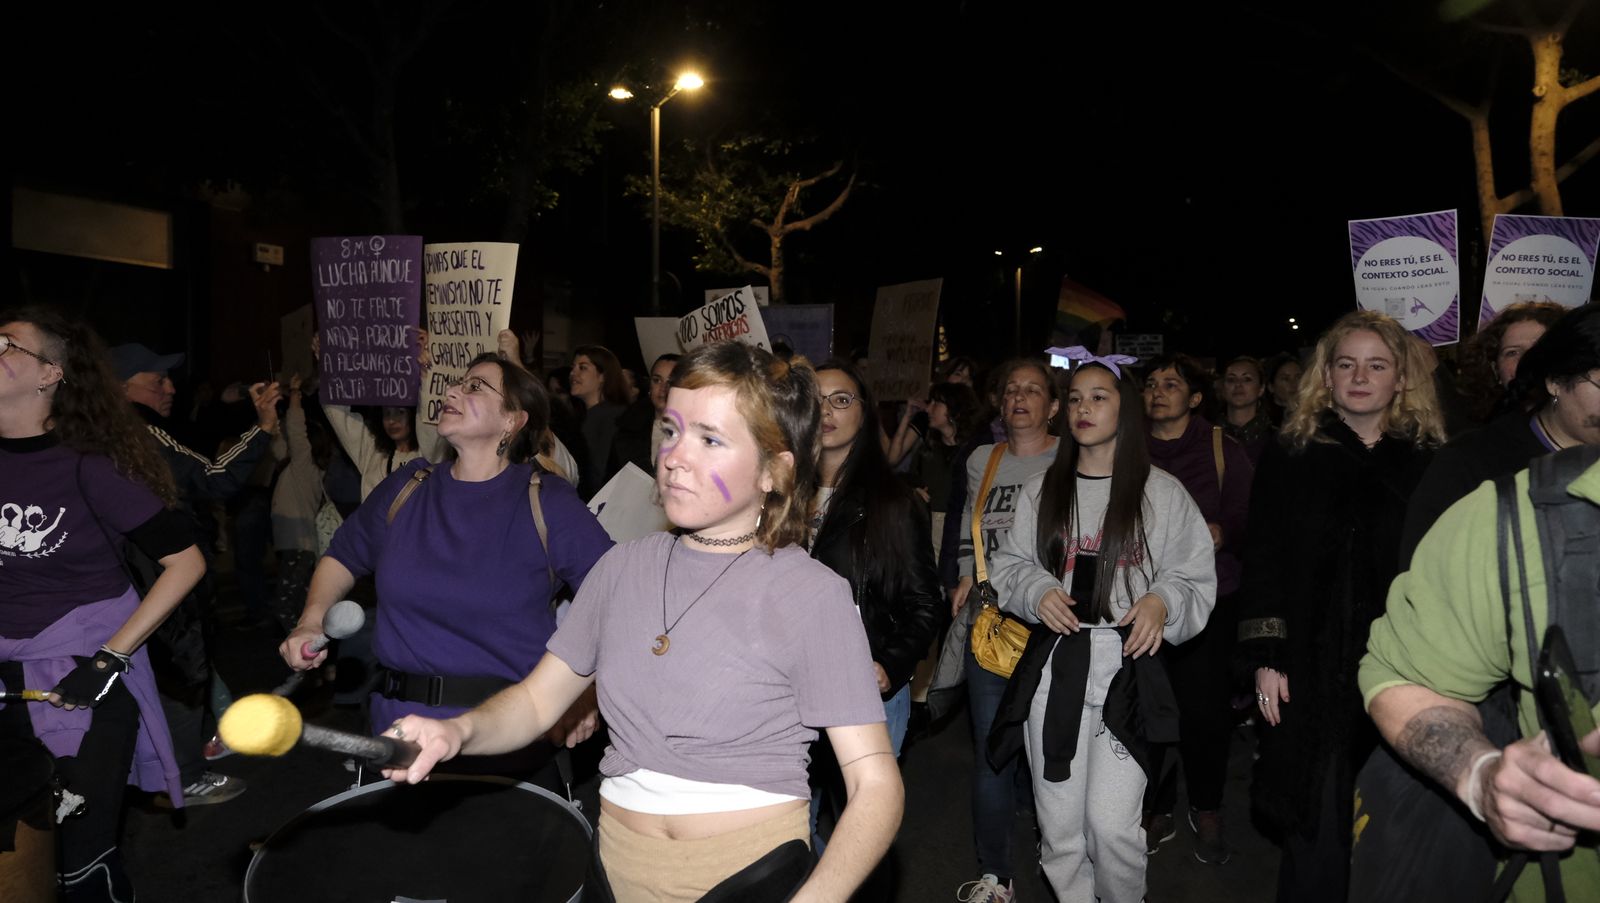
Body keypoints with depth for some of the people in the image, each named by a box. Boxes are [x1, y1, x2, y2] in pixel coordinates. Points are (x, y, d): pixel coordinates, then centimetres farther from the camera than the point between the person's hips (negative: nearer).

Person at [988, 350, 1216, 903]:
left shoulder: (1162, 493, 3)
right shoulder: (1041, 492, 11)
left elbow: (1196, 581, 5)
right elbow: (1009, 564, 14)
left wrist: (1162, 600, -15)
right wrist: (1037, 590, -5)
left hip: (1128, 668, -3)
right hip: (1052, 665, 3)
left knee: (1112, 824, -8)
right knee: (1059, 824, 7)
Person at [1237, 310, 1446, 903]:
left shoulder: (1431, 461, 5)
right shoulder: (1291, 456, 4)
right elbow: (1263, 562, 2)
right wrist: (1266, 658, -4)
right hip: (1315, 673, -1)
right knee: (1318, 822, 3)